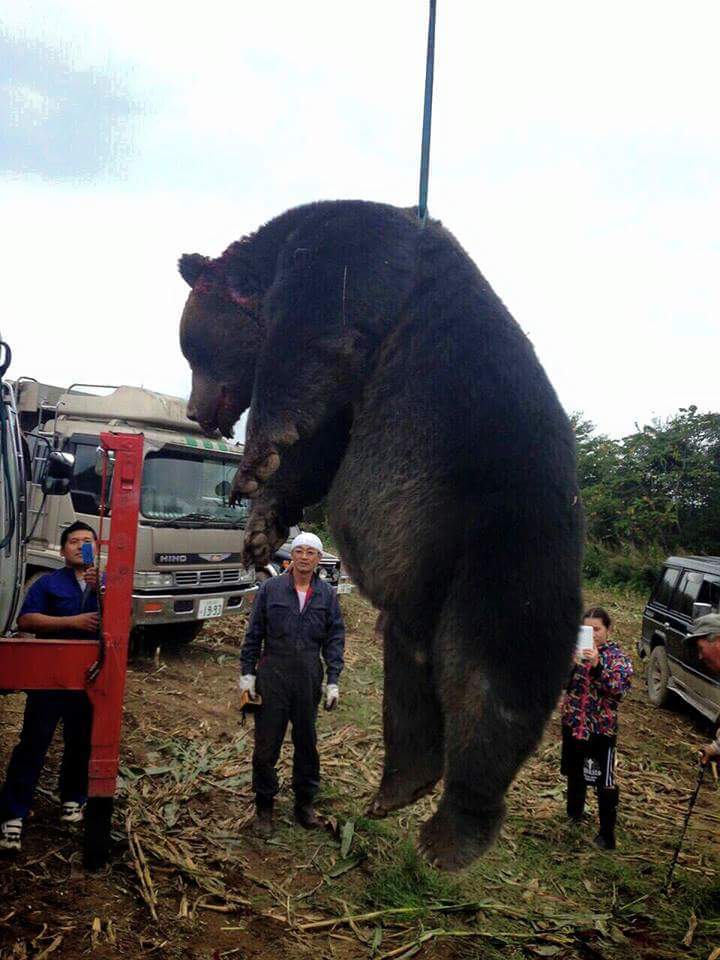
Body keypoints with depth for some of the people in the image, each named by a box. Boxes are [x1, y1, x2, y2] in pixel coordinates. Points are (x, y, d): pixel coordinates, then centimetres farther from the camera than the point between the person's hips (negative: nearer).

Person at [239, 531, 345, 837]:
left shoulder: (327, 594, 4)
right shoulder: (270, 589, -1)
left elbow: (335, 639, 6)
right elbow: (253, 633, 3)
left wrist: (333, 681, 1)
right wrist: (247, 672, 0)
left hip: (309, 678, 2)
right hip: (272, 675, -1)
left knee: (307, 742, 12)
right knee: (266, 743, 5)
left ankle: (305, 802, 29)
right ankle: (264, 806, 20)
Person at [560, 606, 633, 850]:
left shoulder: (618, 657, -9)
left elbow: (617, 690, -23)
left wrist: (597, 665, -35)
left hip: (601, 729, -4)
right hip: (572, 724, 4)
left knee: (605, 782, -1)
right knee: (574, 773, 20)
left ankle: (607, 833, 11)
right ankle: (574, 811, 41)